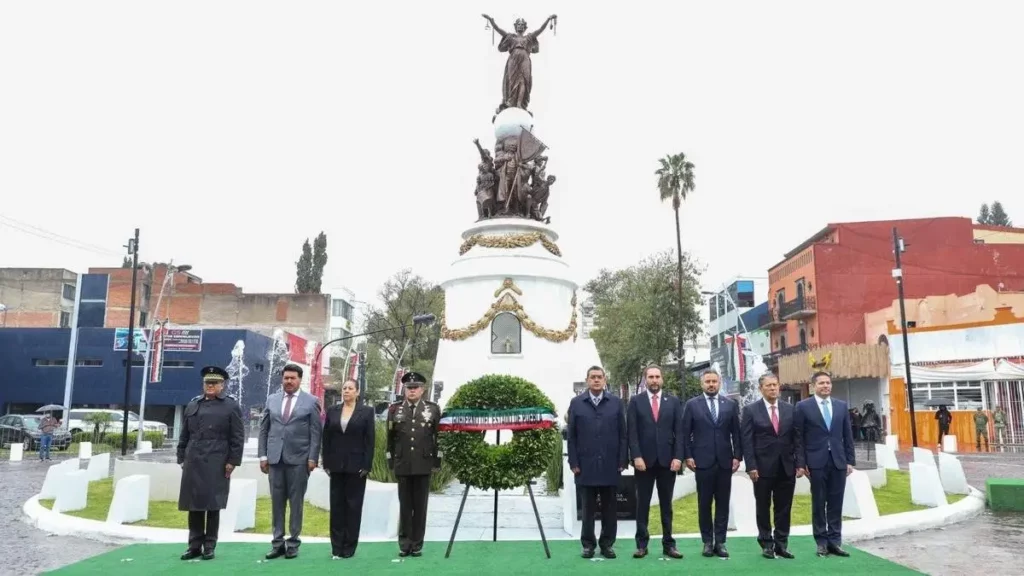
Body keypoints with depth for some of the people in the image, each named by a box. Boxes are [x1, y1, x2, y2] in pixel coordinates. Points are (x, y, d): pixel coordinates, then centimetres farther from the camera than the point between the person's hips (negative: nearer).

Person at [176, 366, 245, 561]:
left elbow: (238, 437, -2)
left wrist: (233, 461, -8)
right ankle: (195, 546, 16)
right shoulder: (193, 404, 15)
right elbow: (184, 435, 16)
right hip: (193, 463, 4)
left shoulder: (231, 406, 1)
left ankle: (209, 547, 10)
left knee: (213, 505, 1)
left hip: (217, 464, -4)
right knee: (194, 505, 6)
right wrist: (182, 458, 10)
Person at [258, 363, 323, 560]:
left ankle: (293, 542, 11)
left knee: (296, 502, 3)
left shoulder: (311, 401, 1)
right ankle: (277, 542, 13)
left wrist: (313, 458, -9)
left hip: (299, 458, -3)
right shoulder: (272, 400, 10)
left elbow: (316, 432, -2)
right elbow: (263, 429, 10)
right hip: (275, 457, 3)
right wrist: (263, 455, 3)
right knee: (276, 501, 6)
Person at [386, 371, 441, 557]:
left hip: (424, 464, -1)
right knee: (404, 505, 6)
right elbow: (390, 437, 7)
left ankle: (417, 544, 13)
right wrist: (391, 462, 4)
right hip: (402, 465, 1)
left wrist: (437, 462, -1)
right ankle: (404, 544, 14)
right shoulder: (395, 409, 5)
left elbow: (438, 437, 2)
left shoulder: (433, 409, 2)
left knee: (420, 506, 5)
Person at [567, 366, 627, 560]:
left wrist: (622, 461, -3)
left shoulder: (616, 403, 4)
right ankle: (588, 544, 18)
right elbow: (572, 436, 2)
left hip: (610, 465, 1)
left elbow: (623, 434, 3)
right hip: (586, 466, -1)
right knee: (588, 507, 8)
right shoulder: (576, 403, 3)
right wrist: (573, 463, -3)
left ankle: (607, 544, 19)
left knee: (610, 507, 8)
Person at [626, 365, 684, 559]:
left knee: (666, 504, 8)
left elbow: (679, 432, 3)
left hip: (667, 460, 1)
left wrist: (678, 457, -6)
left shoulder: (674, 402, 7)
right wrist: (636, 456, -11)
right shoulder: (636, 401, 3)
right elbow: (631, 432, -2)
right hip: (644, 459, -1)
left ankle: (668, 544, 15)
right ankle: (641, 544, 11)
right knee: (643, 504, 4)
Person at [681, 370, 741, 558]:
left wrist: (737, 456, 0)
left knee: (723, 503, 5)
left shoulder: (731, 404, 7)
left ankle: (720, 542, 12)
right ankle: (708, 542, 13)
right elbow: (685, 433, 1)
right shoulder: (692, 404, 2)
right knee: (704, 503, 4)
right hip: (702, 461, -2)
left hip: (725, 461, 2)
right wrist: (688, 456, -5)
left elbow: (736, 432, 7)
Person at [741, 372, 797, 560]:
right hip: (763, 467, -2)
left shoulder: (790, 409, 7)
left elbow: (796, 438, 7)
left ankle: (781, 544, 18)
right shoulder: (750, 410, -2)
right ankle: (766, 544, 19)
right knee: (763, 508, 8)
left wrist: (798, 463, 1)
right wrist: (751, 466, -12)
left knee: (784, 508, 7)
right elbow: (746, 441, -6)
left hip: (786, 467, 3)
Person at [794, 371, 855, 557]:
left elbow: (848, 436, 11)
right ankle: (822, 542, 13)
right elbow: (798, 438, -3)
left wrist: (850, 460, 5)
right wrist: (801, 463, -8)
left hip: (838, 461, 3)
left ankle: (835, 541, 13)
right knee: (818, 503, 4)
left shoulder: (841, 406, 9)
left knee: (836, 504, 6)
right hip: (816, 462, -3)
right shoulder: (803, 406, -1)